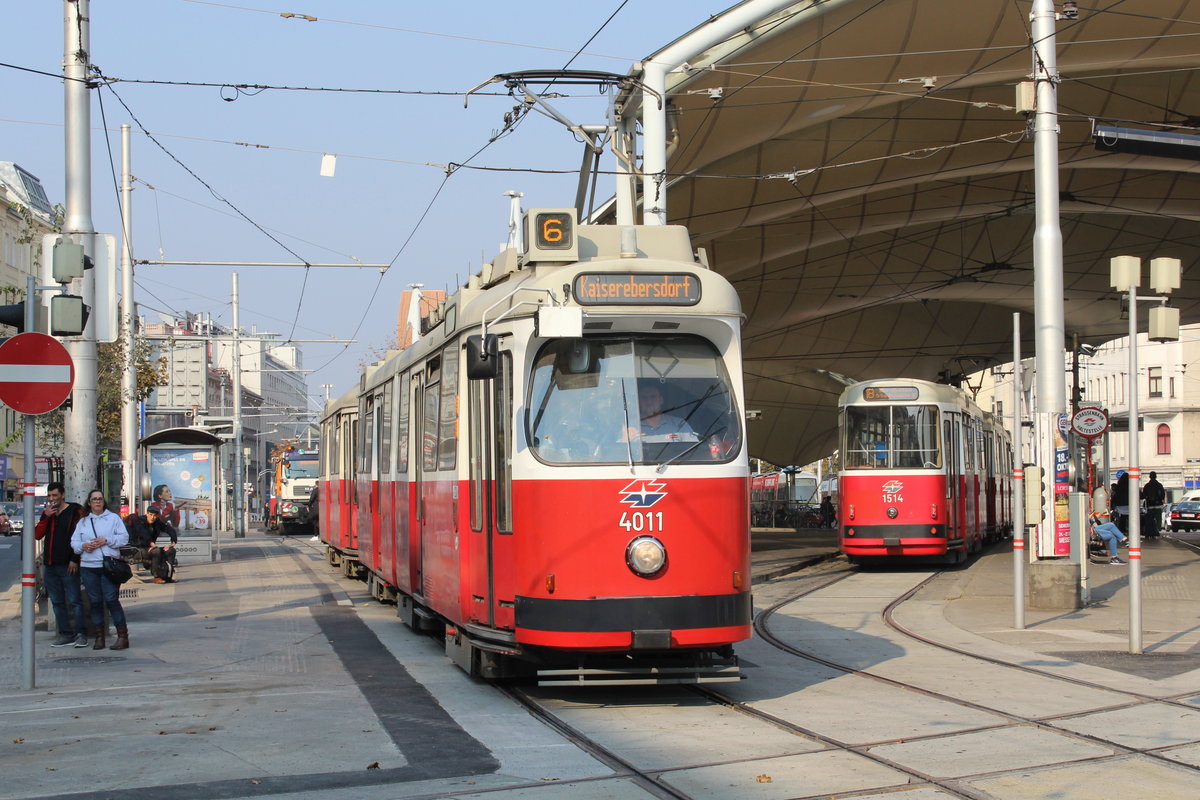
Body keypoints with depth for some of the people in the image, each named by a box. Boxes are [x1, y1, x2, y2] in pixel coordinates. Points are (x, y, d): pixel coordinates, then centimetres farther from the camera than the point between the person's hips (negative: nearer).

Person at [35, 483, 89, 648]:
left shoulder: (74, 511, -2)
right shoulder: (47, 513, 16)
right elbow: (37, 535, 6)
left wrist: (74, 559, -14)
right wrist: (45, 517, -6)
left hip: (68, 565, -7)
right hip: (50, 565, 7)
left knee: (74, 600, -8)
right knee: (58, 602, 8)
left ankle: (81, 634, -8)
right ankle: (66, 634, 12)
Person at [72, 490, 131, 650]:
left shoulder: (113, 518, 7)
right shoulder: (83, 521, 16)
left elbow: (124, 538, -1)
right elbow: (74, 541, 12)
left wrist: (106, 540, -13)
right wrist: (83, 546, -9)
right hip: (88, 566, 4)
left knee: (111, 600, -10)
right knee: (95, 602, 5)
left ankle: (123, 636, -7)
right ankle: (99, 637, 11)